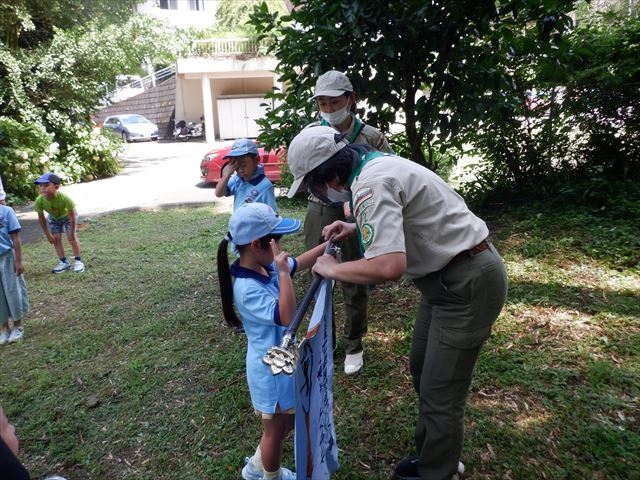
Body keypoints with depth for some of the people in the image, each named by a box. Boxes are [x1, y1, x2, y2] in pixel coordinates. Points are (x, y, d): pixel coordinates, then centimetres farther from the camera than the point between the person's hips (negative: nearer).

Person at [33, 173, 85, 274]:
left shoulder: (64, 198, -43)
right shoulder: (39, 201, -33)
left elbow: (72, 216, -31)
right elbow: (41, 219, -16)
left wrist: (72, 233, -22)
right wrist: (48, 234, -9)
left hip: (67, 216, -3)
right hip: (53, 218, 4)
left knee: (72, 238, -8)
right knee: (56, 239, 3)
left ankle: (78, 261, 5)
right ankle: (64, 263, 15)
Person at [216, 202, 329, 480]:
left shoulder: (266, 266, -6)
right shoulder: (247, 289, -31)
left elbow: (299, 263, 9)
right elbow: (286, 317, -37)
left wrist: (326, 245, -3)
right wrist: (283, 272, -38)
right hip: (271, 368, -9)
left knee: (288, 421, 27)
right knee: (275, 429, 16)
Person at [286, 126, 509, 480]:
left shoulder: (369, 184, -25)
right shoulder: (375, 165, 7)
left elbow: (389, 266, -36)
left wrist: (331, 269, -19)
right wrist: (356, 228, 13)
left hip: (469, 282, -10)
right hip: (451, 274, 11)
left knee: (440, 395, 1)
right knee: (422, 370, 20)